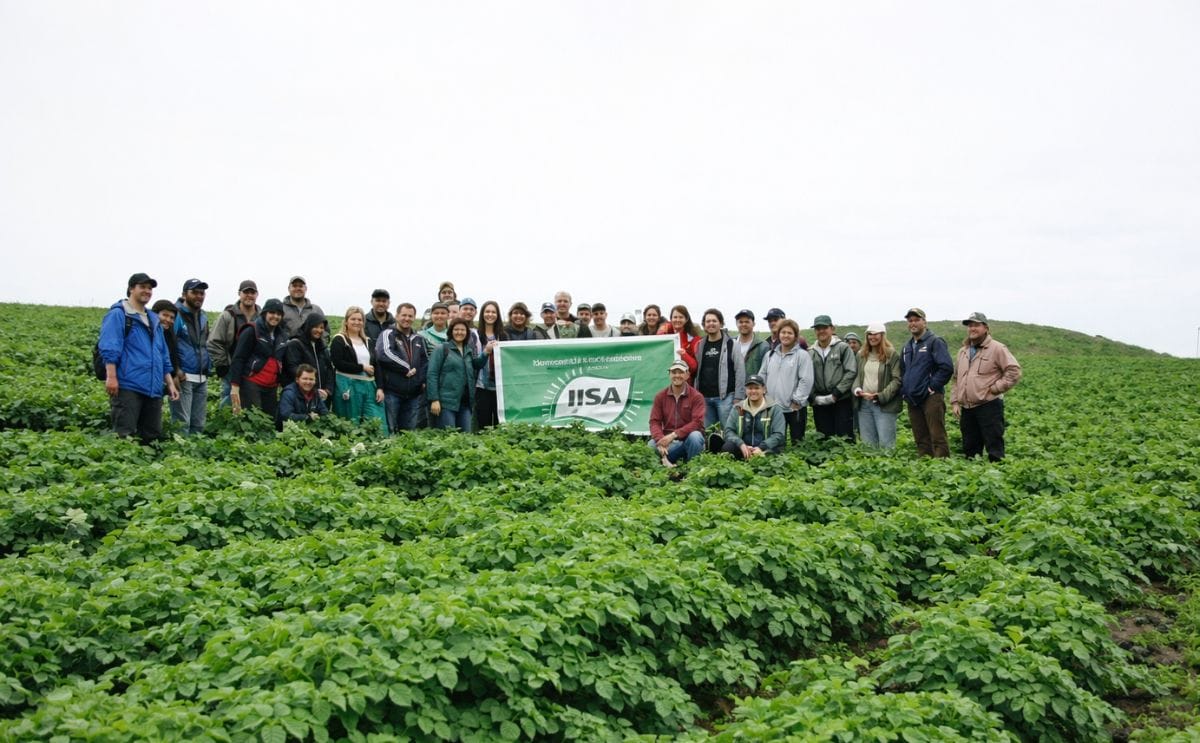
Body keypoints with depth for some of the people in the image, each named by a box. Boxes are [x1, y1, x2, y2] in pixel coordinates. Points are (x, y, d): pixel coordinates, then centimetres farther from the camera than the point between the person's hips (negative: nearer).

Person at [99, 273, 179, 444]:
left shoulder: (153, 319, 23)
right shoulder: (118, 314, -1)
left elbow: (164, 356, 24)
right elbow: (109, 348, -12)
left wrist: (170, 384, 19)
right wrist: (111, 377, -22)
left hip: (153, 389, 8)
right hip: (127, 386, -8)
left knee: (152, 436, 9)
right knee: (124, 435, -10)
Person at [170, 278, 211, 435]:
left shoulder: (203, 316, 17)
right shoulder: (177, 314, -8)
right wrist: (176, 371, -19)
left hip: (202, 379, 8)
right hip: (183, 377, -8)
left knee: (199, 424, 11)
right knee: (182, 423, -8)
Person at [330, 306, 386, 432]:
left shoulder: (368, 342, 19)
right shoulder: (339, 340, 1)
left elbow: (376, 367, 15)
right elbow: (338, 364, -12)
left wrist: (379, 388, 3)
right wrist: (362, 368, -9)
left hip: (369, 386, 5)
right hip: (348, 387, -5)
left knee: (378, 424, -4)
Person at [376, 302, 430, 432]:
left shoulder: (419, 339, 15)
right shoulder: (388, 334, -3)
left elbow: (427, 361, 19)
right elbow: (383, 354, -20)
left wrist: (424, 380, 1)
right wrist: (407, 368, -14)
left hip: (414, 393, 5)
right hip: (392, 391, -5)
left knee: (411, 431, 9)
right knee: (390, 431, -1)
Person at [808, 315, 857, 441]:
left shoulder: (842, 347, 0)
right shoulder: (811, 352, 9)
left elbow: (851, 372, -7)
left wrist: (836, 394, -13)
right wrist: (813, 397, -8)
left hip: (842, 401, -3)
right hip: (819, 403, 3)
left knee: (845, 439, -2)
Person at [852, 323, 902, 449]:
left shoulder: (891, 354, -4)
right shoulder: (861, 354, 12)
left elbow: (897, 380, -9)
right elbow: (856, 375, 16)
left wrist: (880, 396, -16)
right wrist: (857, 389, -5)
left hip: (884, 404, -5)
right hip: (864, 403, 5)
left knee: (886, 443, -5)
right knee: (867, 443, 11)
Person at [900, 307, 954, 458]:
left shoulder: (934, 342, -5)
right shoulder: (907, 347, 18)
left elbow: (947, 367, -15)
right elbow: (902, 372, 28)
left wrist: (933, 386, -14)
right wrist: (904, 391, 14)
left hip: (931, 398, -7)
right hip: (913, 400, 7)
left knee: (938, 437, -8)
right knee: (921, 439, 11)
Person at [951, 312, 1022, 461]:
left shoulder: (997, 348, -3)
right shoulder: (963, 351, 18)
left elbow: (1014, 371, -9)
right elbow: (956, 379, 21)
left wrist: (995, 388, -13)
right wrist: (954, 402, 13)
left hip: (989, 406, -7)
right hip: (966, 409, 7)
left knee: (994, 448, -5)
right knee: (969, 449, 12)